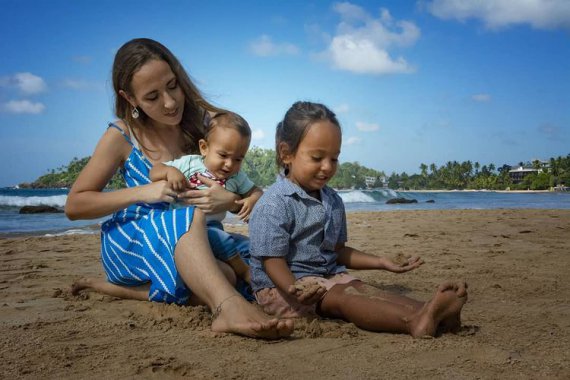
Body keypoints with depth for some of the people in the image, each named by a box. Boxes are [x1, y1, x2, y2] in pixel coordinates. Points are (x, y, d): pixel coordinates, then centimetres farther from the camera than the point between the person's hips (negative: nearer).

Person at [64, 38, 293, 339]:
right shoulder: (122, 137, -7)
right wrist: (142, 192, -20)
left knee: (224, 279, -30)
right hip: (128, 242, -3)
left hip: (186, 250, 3)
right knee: (188, 217, -35)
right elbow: (74, 206, -5)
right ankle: (228, 308, -58)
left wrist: (228, 200, -26)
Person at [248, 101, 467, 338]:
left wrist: (381, 263, 14)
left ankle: (430, 314, -44)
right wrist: (296, 290, -37)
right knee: (342, 298, -30)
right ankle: (414, 322, -53)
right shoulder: (274, 205, -15)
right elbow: (273, 260, -18)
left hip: (328, 274, 7)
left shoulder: (333, 201, 12)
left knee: (362, 289, -20)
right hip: (283, 284, -7)